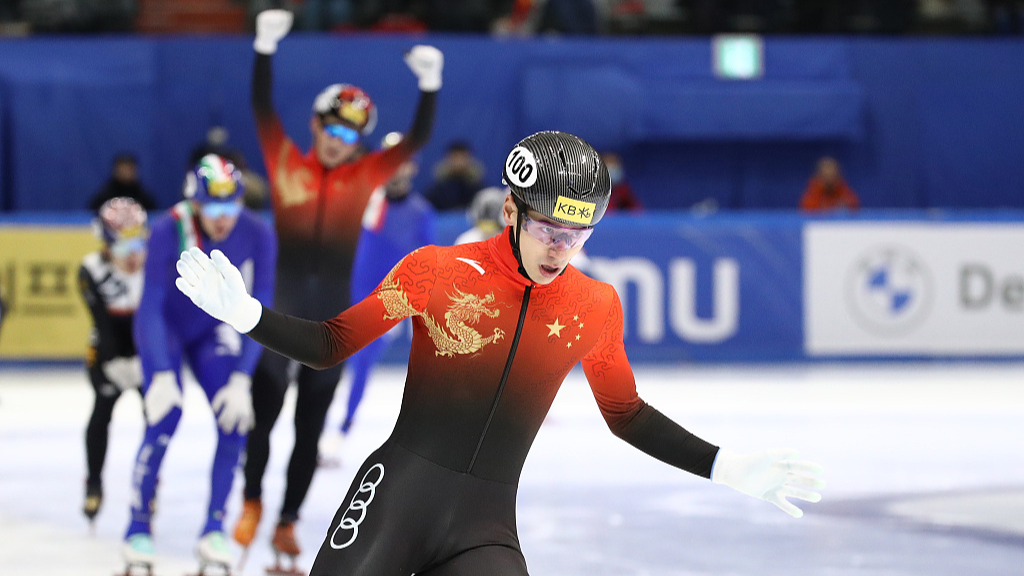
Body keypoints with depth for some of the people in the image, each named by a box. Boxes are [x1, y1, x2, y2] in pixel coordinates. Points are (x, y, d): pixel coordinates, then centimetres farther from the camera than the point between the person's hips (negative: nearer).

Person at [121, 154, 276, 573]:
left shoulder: (258, 236, -25)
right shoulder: (168, 232, -31)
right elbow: (151, 307, -27)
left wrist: (241, 379, -28)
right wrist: (162, 375, -35)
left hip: (212, 330, 3)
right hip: (164, 327, -3)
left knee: (235, 418, -14)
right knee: (164, 417, -20)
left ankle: (214, 530, -2)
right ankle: (137, 529, -4)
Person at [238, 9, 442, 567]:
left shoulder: (366, 175, 6)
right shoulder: (285, 163, 1)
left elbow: (416, 140, 1)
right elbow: (262, 108, -8)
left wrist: (429, 85, -13)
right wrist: (265, 48, -20)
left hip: (332, 314, 2)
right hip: (281, 305, -2)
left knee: (310, 426, 7)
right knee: (264, 410, -1)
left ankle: (287, 522, 18)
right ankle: (252, 501, 23)